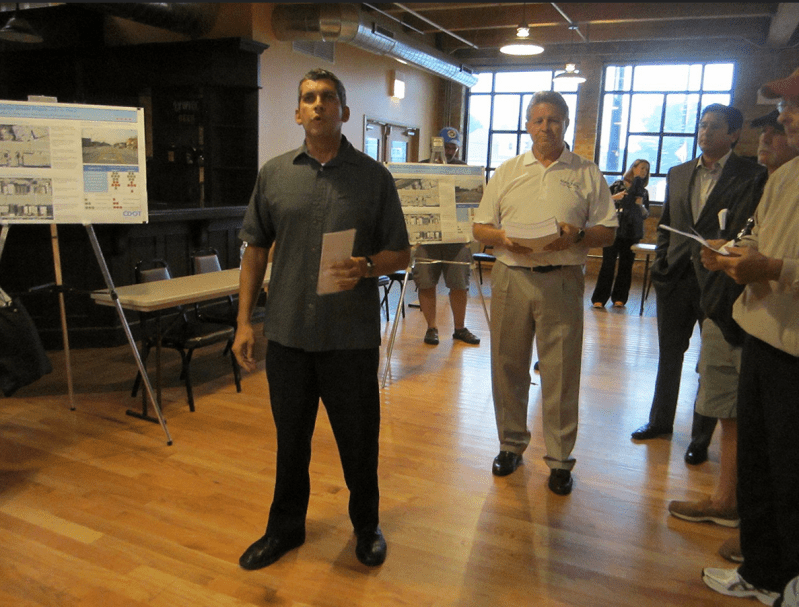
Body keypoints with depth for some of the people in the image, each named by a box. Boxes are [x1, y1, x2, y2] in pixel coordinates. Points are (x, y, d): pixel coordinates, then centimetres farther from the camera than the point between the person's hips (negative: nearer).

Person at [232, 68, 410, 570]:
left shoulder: (374, 176, 1)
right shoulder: (275, 174, 6)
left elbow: (401, 253, 3)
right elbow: (256, 249, 9)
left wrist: (366, 267, -19)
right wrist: (245, 321, 4)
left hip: (352, 338, -2)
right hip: (287, 335, 2)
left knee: (358, 440, 11)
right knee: (290, 438, 17)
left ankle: (367, 524, 36)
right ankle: (286, 527, 38)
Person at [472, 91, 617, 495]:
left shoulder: (587, 174, 8)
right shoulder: (507, 172, 13)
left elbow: (607, 232, 5)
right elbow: (480, 227, 9)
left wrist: (577, 235, -15)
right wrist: (503, 237, -12)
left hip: (562, 280, -2)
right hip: (511, 277, 2)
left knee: (561, 371, 2)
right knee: (508, 366, 8)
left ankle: (560, 458, 16)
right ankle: (511, 444, 26)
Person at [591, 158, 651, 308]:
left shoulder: (643, 192, 12)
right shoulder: (618, 185, 4)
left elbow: (646, 214, 12)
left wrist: (641, 206, -7)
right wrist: (614, 197, -13)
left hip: (633, 234, 3)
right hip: (614, 230, -3)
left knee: (626, 265, 4)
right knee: (608, 264, -5)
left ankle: (619, 297, 14)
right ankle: (599, 298, -1)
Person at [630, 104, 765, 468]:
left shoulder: (751, 176, -5)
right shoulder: (677, 174, 10)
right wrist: (661, 262, 6)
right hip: (675, 279, 5)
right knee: (669, 354, 16)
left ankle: (702, 437, 22)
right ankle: (661, 420, 33)